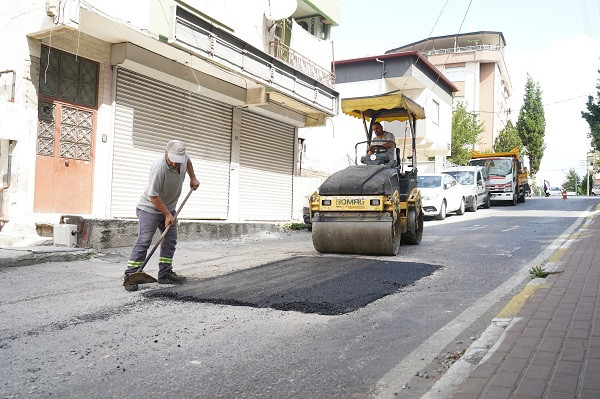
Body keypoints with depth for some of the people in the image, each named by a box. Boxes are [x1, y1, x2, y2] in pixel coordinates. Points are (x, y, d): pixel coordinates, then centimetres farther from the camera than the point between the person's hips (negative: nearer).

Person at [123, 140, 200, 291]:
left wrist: (193, 178, 14)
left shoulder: (182, 157, -10)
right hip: (151, 208, -7)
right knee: (143, 241, -13)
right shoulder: (159, 168, -32)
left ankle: (165, 274, 12)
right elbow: (153, 196, -26)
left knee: (170, 241, 5)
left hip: (169, 208, 8)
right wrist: (167, 215, -20)